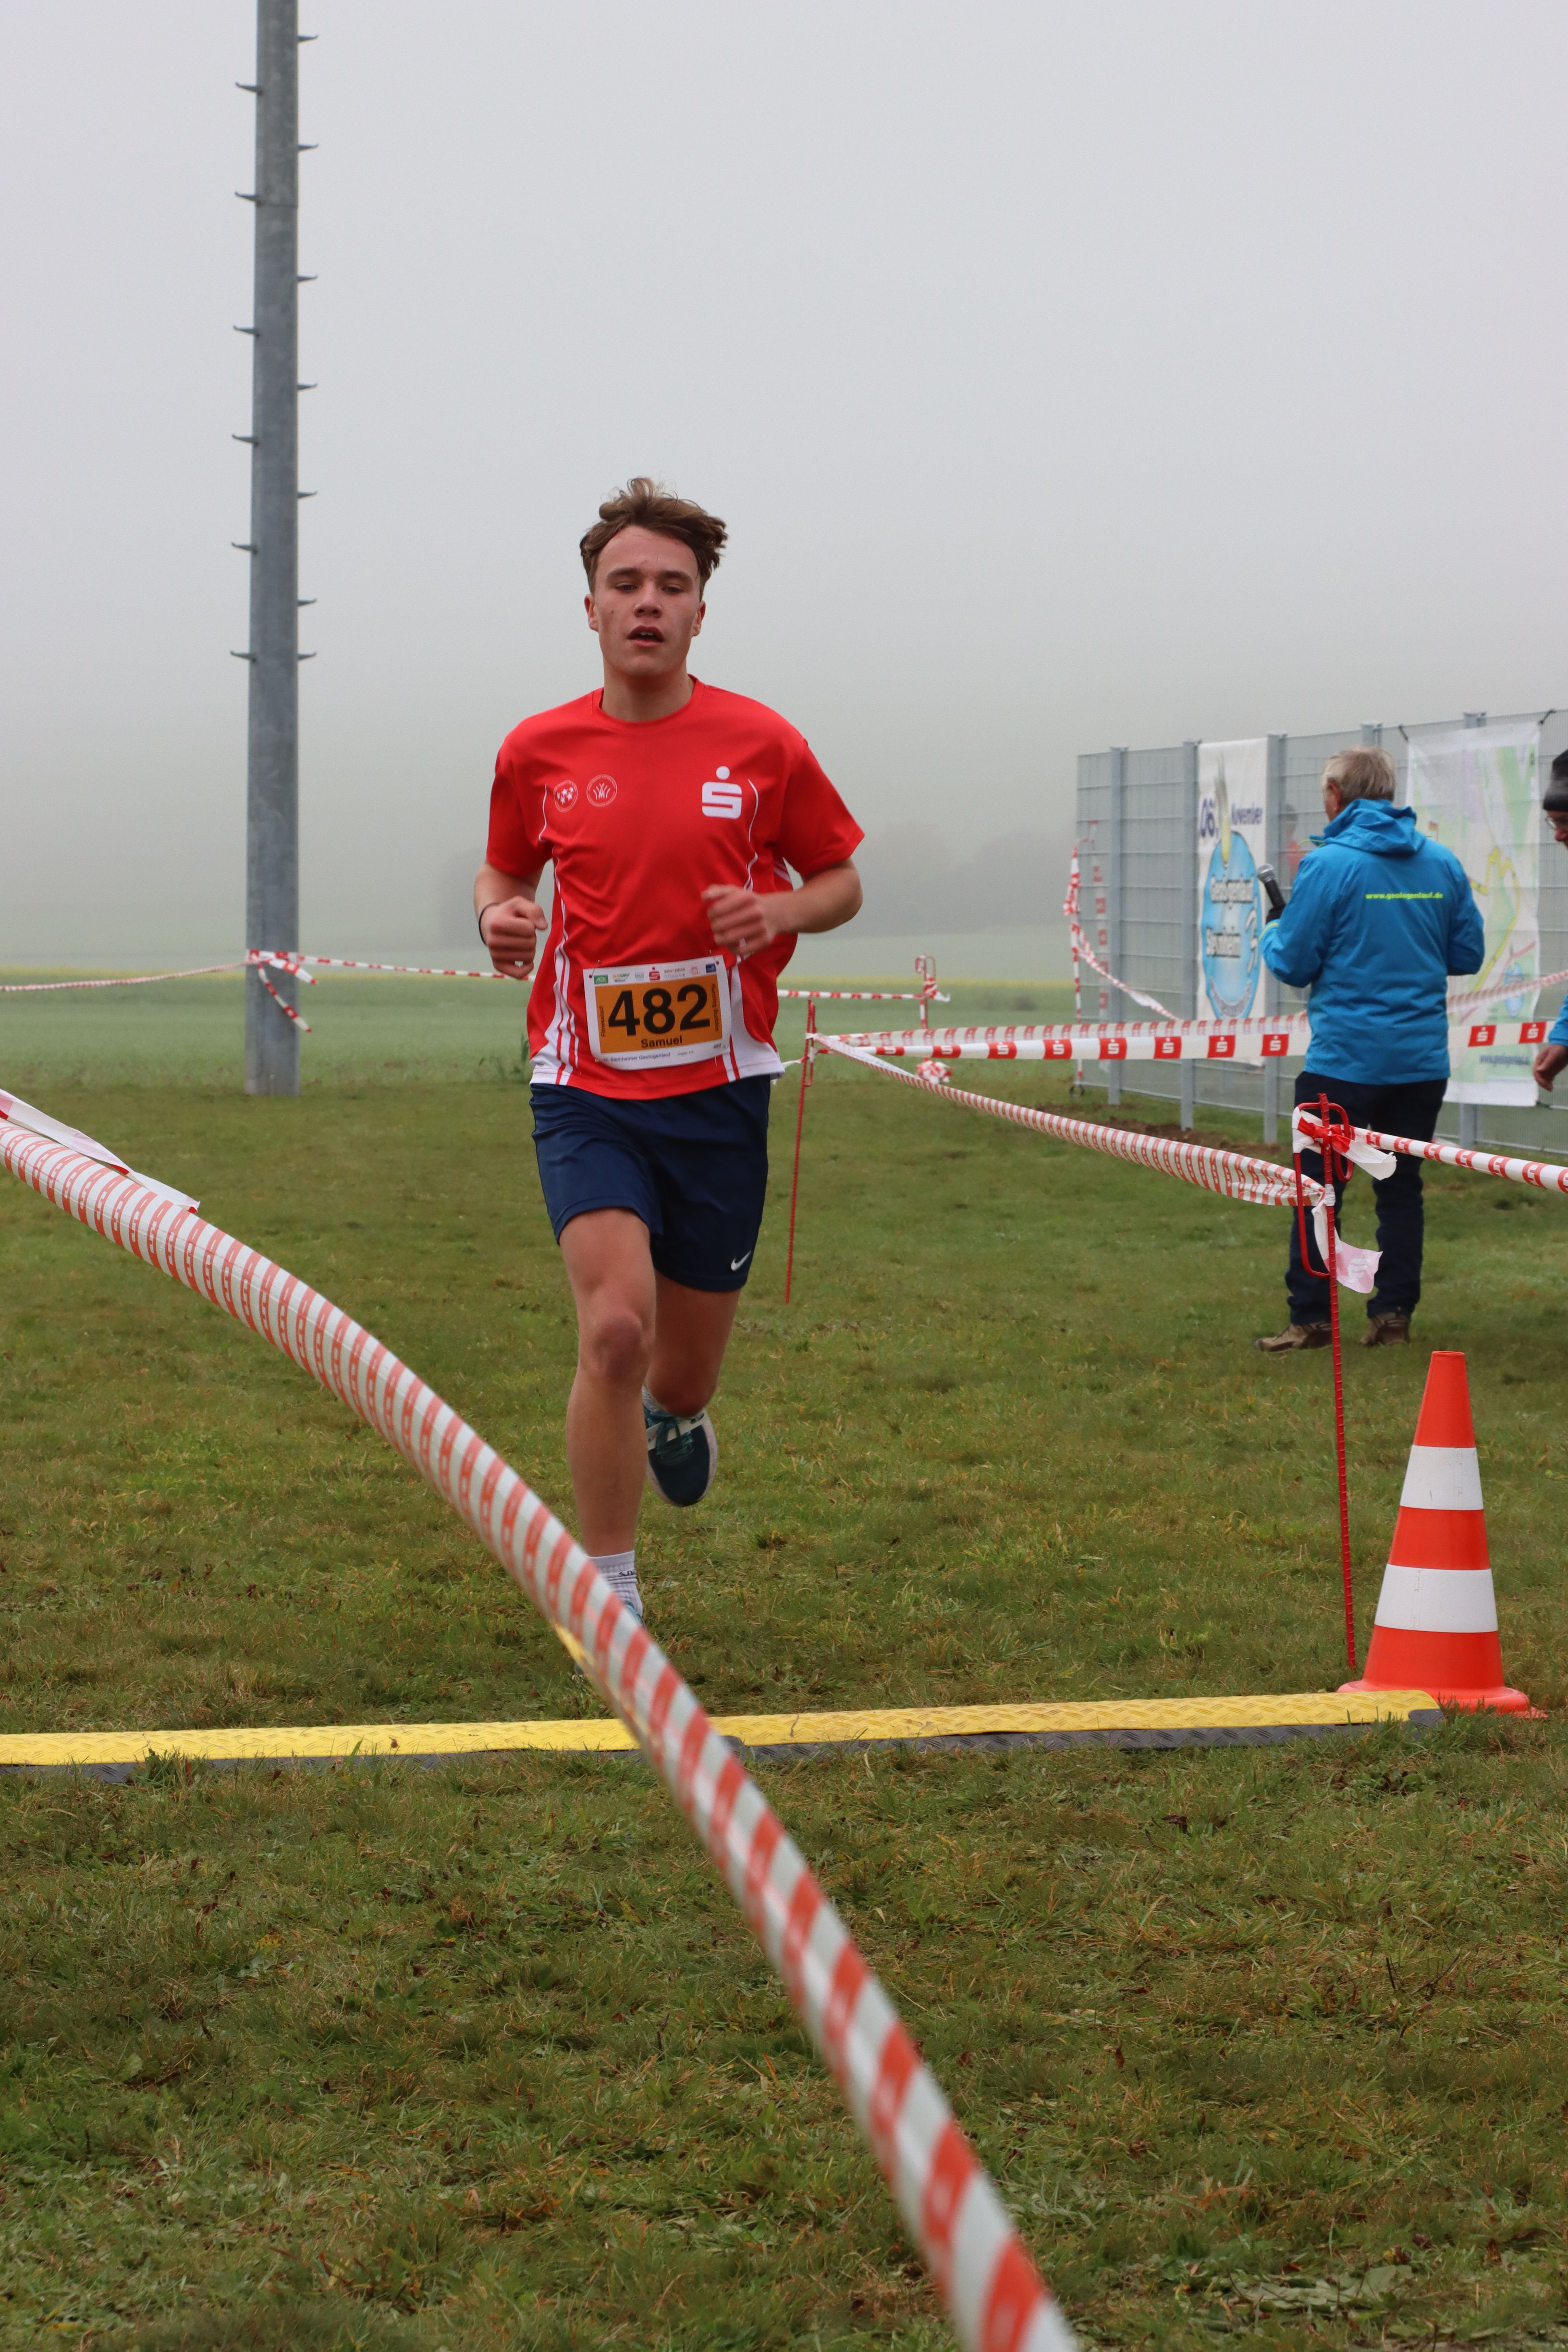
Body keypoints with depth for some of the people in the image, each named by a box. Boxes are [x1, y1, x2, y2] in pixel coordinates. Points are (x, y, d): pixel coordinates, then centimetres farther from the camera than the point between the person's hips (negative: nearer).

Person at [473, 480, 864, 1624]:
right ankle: (610, 1593, -6)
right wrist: (499, 915, -4)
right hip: (586, 1086, -1)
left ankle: (676, 1417, 51)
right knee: (615, 1324, -21)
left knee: (685, 1361, 10)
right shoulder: (538, 751, 1)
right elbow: (505, 868, 19)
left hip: (719, 1087, 1)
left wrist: (781, 910, -13)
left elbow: (842, 881, 9)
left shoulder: (762, 745, -2)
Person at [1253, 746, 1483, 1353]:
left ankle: (1310, 1319, 3)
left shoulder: (1329, 865, -11)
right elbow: (1468, 955, 9)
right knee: (1401, 1188, 12)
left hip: (1345, 1060, -4)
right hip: (1422, 1062, 4)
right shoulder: (1443, 864, 3)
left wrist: (1274, 933, 13)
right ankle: (1393, 1315, 12)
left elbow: (1292, 963, -8)